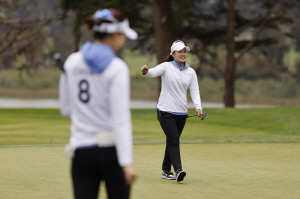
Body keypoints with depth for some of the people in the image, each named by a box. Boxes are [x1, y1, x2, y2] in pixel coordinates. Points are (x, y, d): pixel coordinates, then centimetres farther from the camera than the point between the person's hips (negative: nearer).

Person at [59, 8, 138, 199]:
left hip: (81, 152, 4)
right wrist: (127, 162, -20)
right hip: (112, 151, -4)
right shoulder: (117, 68, -11)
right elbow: (121, 118, -17)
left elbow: (66, 108, 14)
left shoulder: (72, 62, 6)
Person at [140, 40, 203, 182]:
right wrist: (146, 71, -48)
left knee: (172, 142, 12)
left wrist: (198, 108, -13)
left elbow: (195, 92, 4)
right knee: (174, 140, -17)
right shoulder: (166, 67, -5)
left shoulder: (191, 72, 8)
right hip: (166, 111, -5)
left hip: (181, 112, 5)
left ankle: (166, 171, 23)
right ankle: (178, 170, -25)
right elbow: (154, 72, -24)